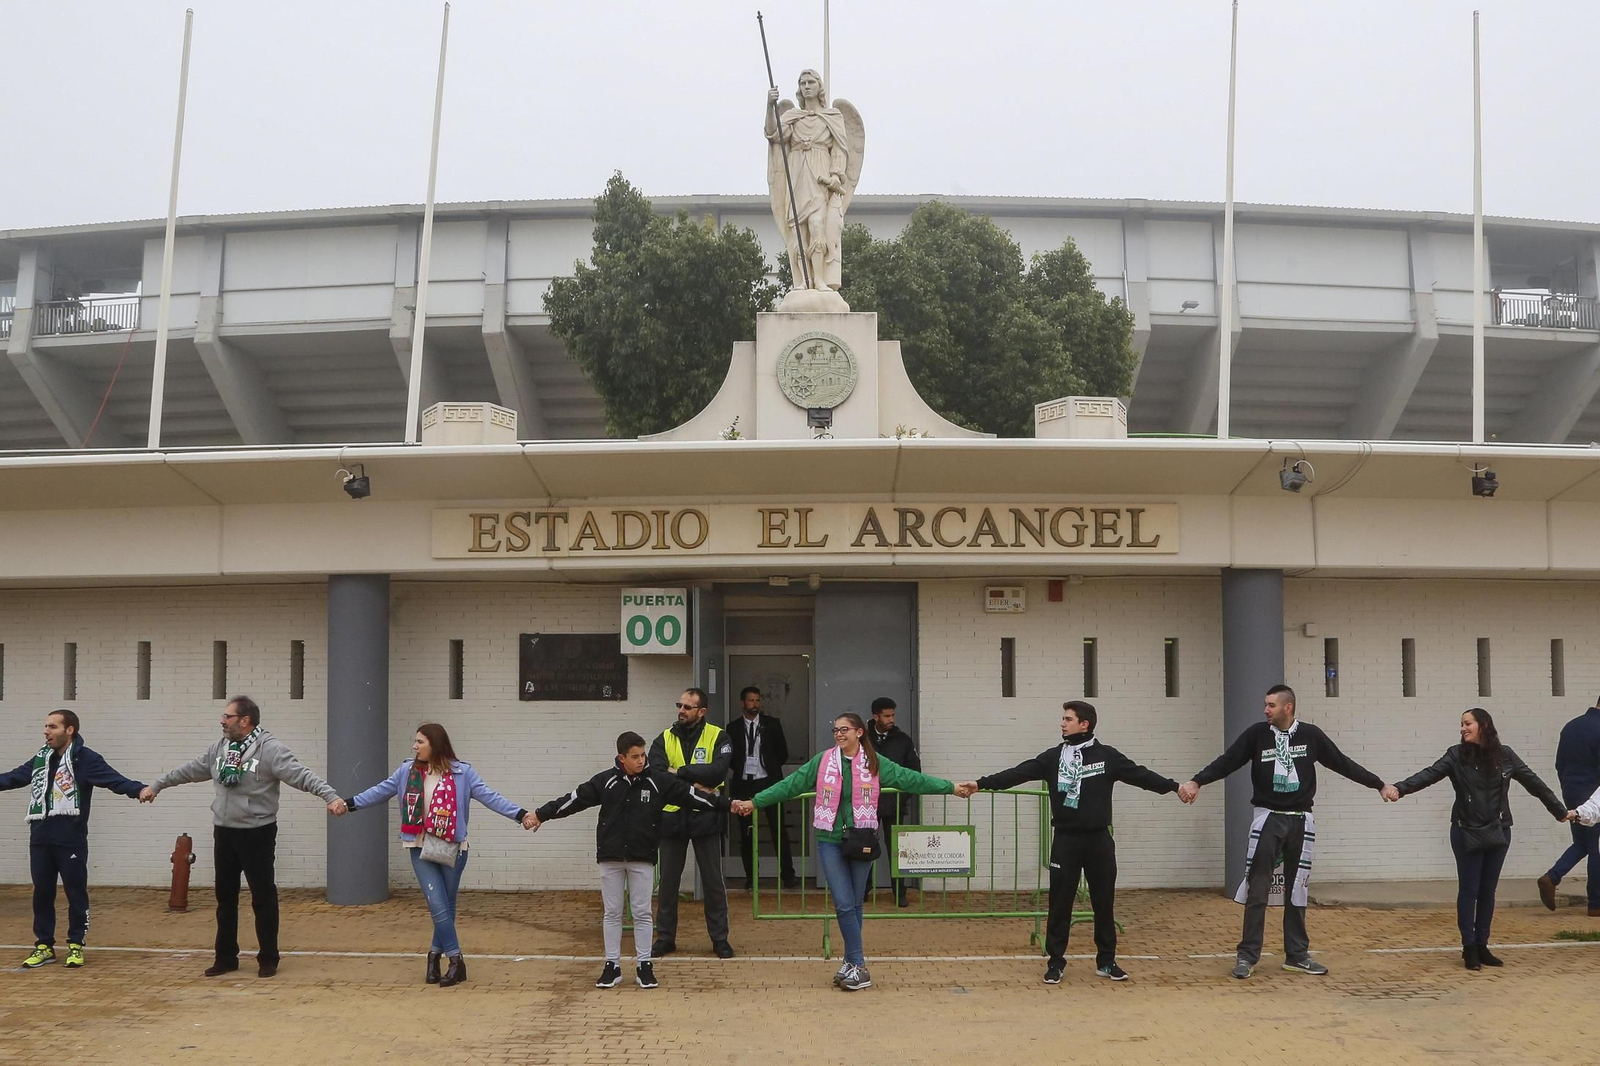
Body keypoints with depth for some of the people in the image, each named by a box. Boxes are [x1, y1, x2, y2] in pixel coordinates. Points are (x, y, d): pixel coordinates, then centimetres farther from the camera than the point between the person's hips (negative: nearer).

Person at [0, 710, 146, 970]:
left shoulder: (85, 758, -9)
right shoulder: (41, 758, 10)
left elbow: (114, 780, -19)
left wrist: (139, 789, -35)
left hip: (71, 840, -5)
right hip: (40, 839, 5)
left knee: (76, 892, 2)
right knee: (42, 892, 10)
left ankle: (76, 945, 15)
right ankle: (44, 946, 20)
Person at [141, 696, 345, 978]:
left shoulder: (270, 749, -15)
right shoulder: (220, 747, 6)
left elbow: (301, 776, -24)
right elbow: (190, 770, 20)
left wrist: (330, 796, -37)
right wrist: (157, 785, 28)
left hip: (257, 833, -6)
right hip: (224, 832, 6)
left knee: (263, 897, 1)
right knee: (225, 897, 13)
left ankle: (268, 959, 12)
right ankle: (226, 957, 24)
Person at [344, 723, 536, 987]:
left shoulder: (462, 772, -7)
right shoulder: (407, 771, 2)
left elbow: (490, 797, -10)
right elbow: (380, 791, 10)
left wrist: (521, 814, -19)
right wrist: (350, 803, 7)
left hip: (453, 849, -1)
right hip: (421, 849, 1)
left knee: (447, 907, 9)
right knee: (438, 906, -6)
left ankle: (435, 954, 25)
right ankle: (455, 961, 1)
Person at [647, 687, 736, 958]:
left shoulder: (717, 737, -3)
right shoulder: (664, 739, 2)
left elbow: (718, 771, -20)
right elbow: (656, 774, -13)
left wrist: (680, 771, -18)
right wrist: (694, 786, -21)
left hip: (705, 817, -2)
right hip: (671, 817, 2)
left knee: (713, 880, 6)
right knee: (668, 880, 10)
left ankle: (720, 938, 17)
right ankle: (665, 938, 21)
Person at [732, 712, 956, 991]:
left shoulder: (875, 764, 1)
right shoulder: (822, 761, 1)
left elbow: (911, 779, 0)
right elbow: (790, 784, 1)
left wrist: (950, 787, -4)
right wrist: (754, 802, -3)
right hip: (830, 841, 0)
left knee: (854, 905, 7)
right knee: (844, 904, -4)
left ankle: (852, 963, 18)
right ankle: (857, 967, 0)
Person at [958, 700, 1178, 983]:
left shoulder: (1107, 756, 0)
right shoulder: (1053, 757, 2)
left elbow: (1140, 775, -2)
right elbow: (1018, 773, -5)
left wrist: (1174, 787, -11)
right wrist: (981, 783, -14)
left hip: (1099, 839, 0)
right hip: (1066, 840, 0)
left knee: (1104, 903, 8)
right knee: (1060, 904, 2)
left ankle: (1106, 961, 20)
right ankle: (1056, 963, 12)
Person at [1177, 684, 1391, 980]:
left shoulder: (1310, 734, 0)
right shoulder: (1257, 734, -3)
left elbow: (1342, 763, 6)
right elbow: (1227, 761, -8)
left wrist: (1379, 784, 8)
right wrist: (1196, 781, -22)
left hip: (1300, 821, 2)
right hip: (1268, 819, -2)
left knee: (1297, 890, 9)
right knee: (1257, 889, -3)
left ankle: (1297, 955, 18)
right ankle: (1247, 956, 2)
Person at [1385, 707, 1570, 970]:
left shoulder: (1505, 755, 1)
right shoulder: (1456, 755, -6)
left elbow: (1533, 782, 9)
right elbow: (1429, 774, -18)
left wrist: (1560, 811, 16)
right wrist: (1398, 788, -35)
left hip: (1498, 833, 2)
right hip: (1466, 834, -2)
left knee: (1487, 891, 9)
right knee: (1468, 890, 1)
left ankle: (1482, 945, 17)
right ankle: (1469, 948, 8)